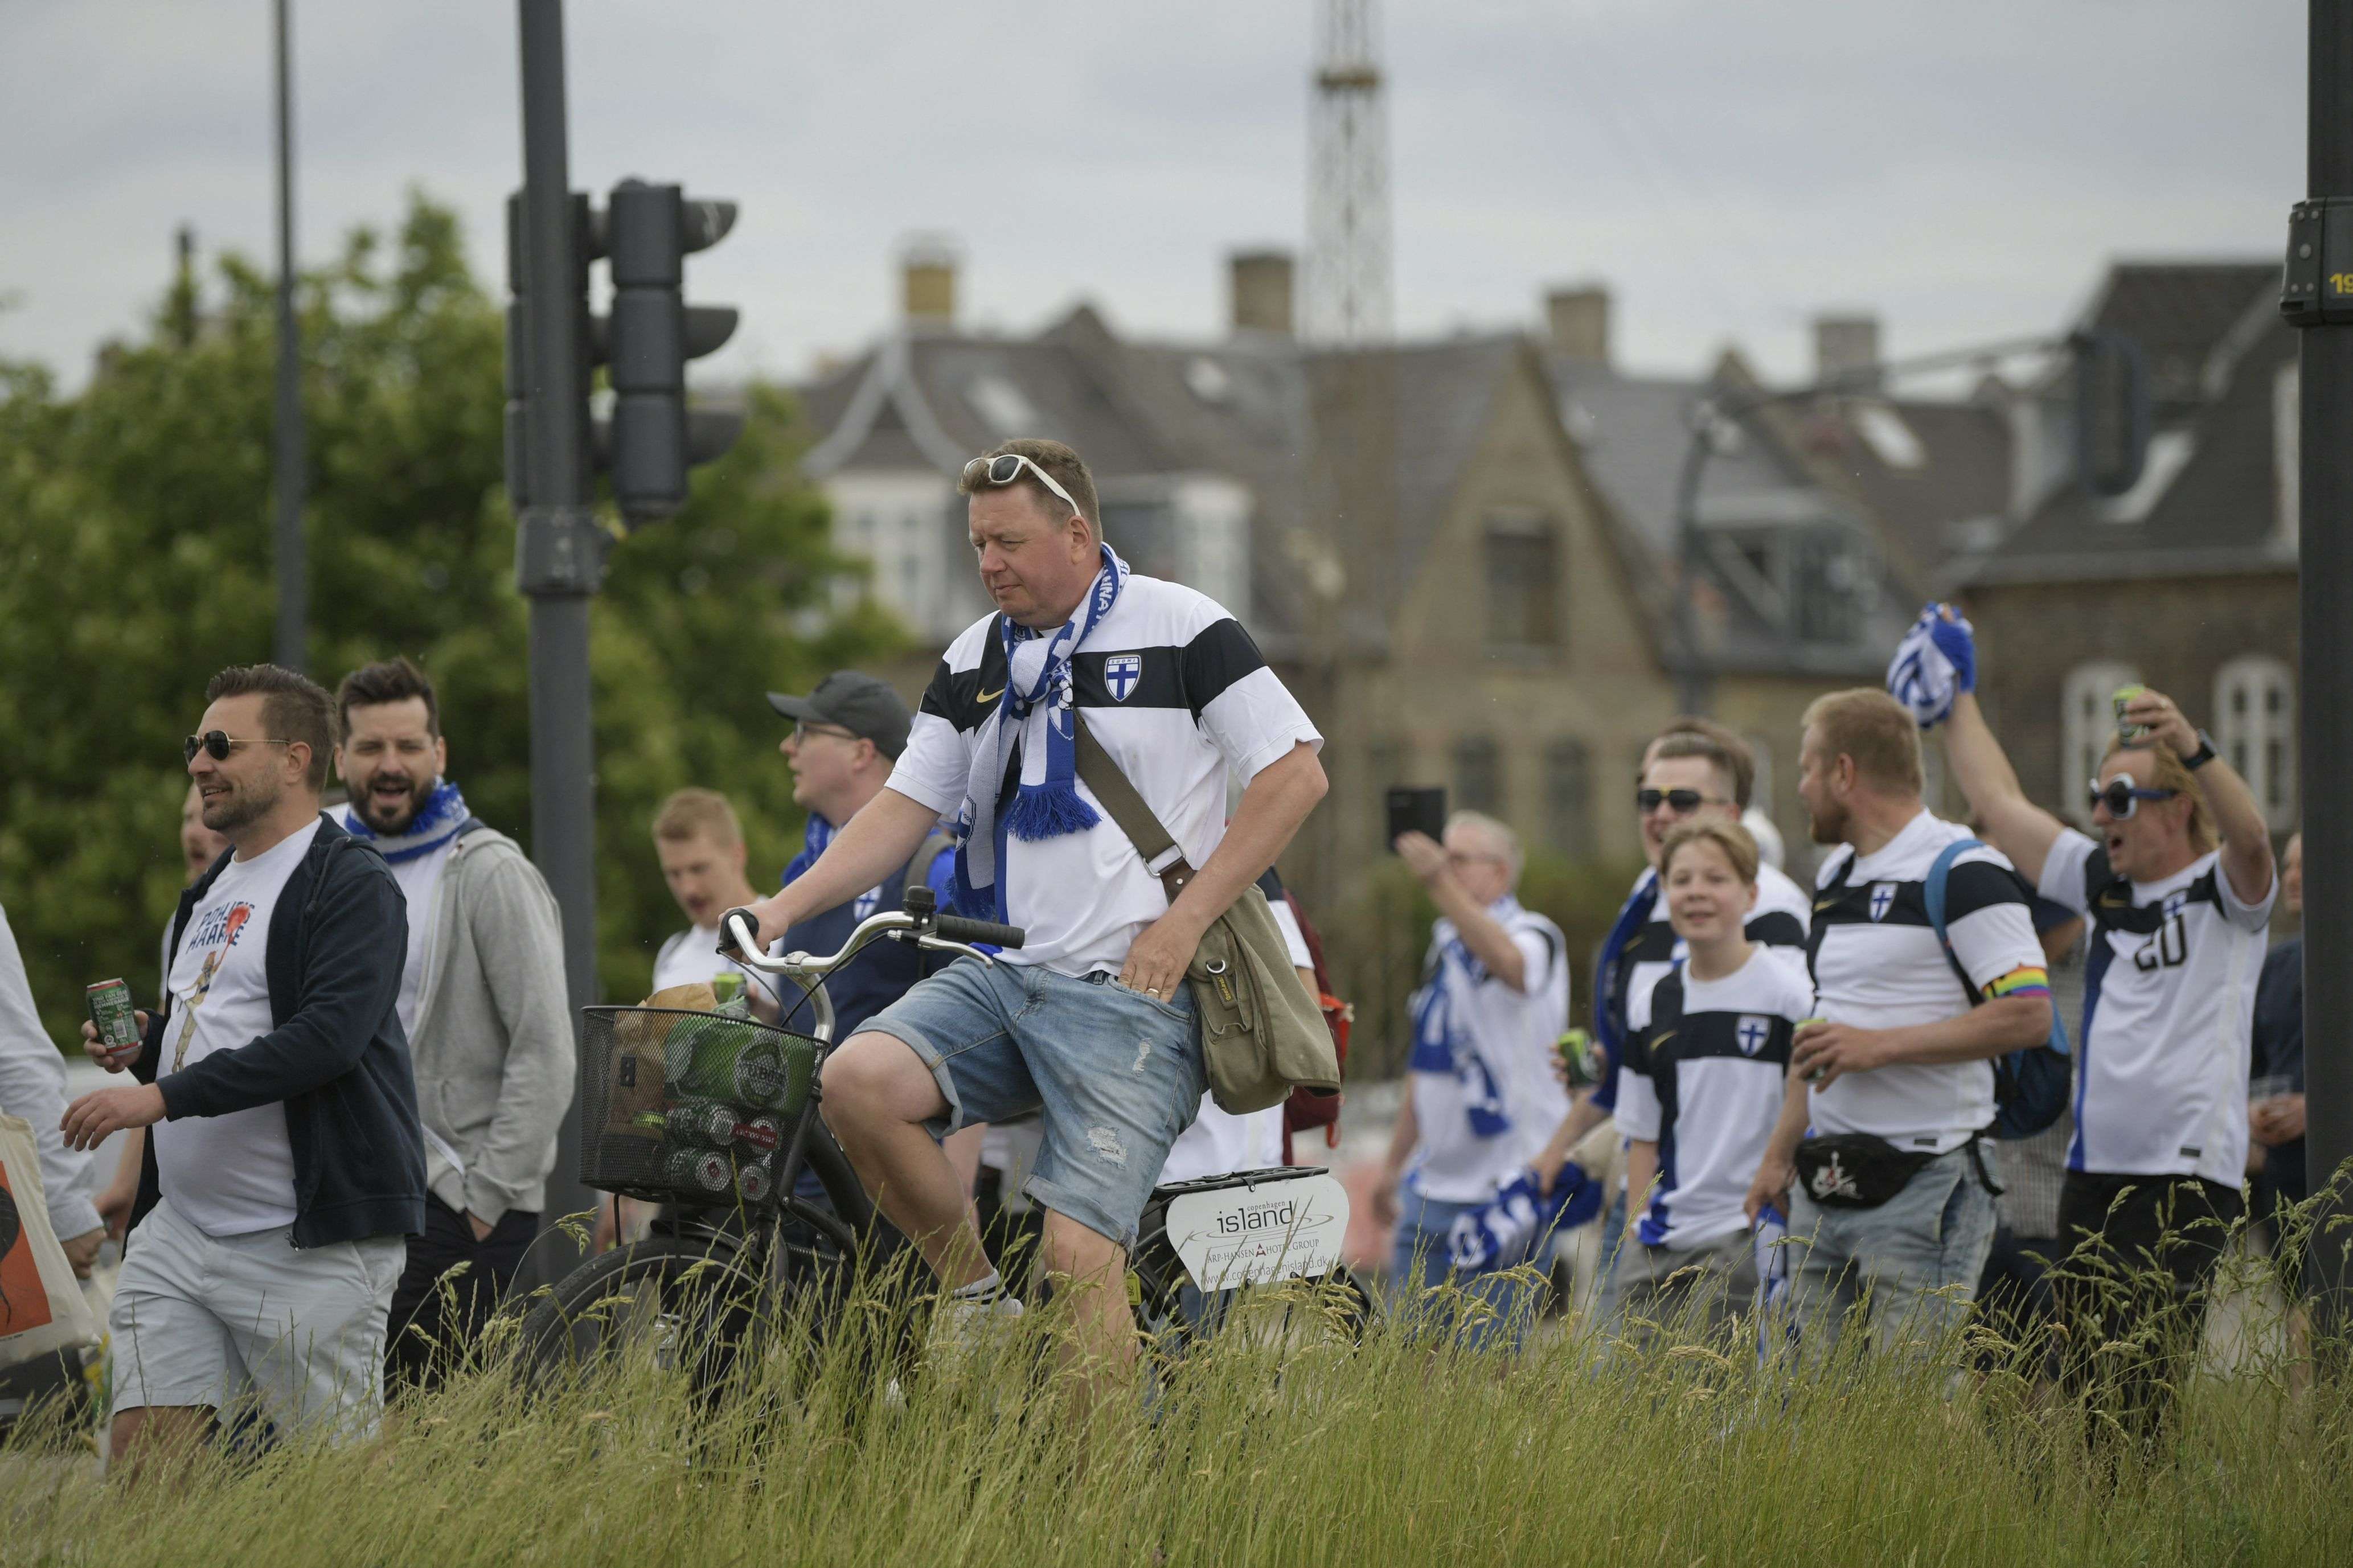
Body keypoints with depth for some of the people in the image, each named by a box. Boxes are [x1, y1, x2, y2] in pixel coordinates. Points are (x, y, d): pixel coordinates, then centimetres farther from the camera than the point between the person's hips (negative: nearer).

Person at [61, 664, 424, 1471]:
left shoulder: (352, 885, -9)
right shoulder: (210, 894, 21)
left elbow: (328, 1037, -23)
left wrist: (165, 1096, -25)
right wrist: (147, 1043, 7)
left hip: (307, 1245, -8)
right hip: (180, 1229, 8)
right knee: (139, 1460, 0)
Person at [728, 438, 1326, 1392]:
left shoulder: (1178, 632, -1)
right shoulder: (977, 660, 16)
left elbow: (1295, 773, -4)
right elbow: (908, 803, 16)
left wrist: (1184, 920, -11)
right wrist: (785, 907, 0)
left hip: (1131, 997, -6)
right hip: (1003, 978, 6)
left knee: (1077, 1255, -17)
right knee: (859, 1079, -22)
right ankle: (975, 1301, -3)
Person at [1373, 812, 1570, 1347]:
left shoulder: (1533, 936, -7)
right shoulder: (1445, 948, 17)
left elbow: (1506, 960, -35)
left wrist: (1439, 881, -44)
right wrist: (1395, 1165, 25)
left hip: (1505, 1188, -8)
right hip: (1434, 1183, 8)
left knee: (1488, 1356, -7)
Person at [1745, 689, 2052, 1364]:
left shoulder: (1961, 873, -10)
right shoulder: (1834, 879, 19)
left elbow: (2029, 1014, -18)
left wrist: (1880, 1046, -18)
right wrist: (1779, 1155, 22)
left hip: (1922, 1187, -9)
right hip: (1825, 1189, 9)